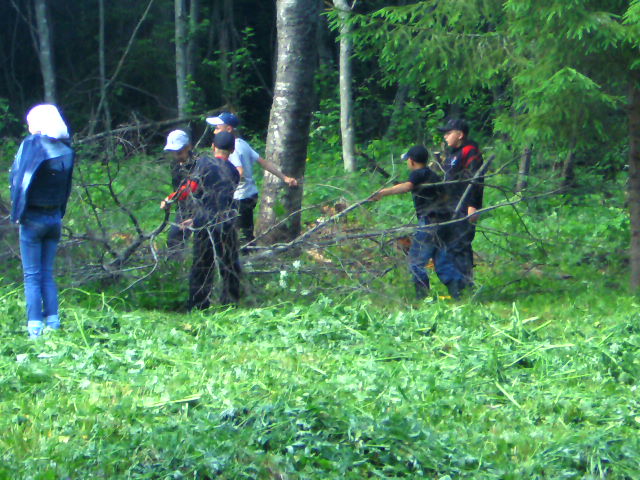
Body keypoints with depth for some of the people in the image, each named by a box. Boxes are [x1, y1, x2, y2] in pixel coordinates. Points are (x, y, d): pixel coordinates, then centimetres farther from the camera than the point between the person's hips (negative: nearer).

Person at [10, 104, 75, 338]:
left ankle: (35, 326, -4)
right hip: (55, 217, 5)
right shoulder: (67, 151, 3)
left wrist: (17, 212, -5)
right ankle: (53, 322, 8)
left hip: (33, 217, -5)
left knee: (32, 275, 0)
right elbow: (67, 187, 7)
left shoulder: (32, 145, -12)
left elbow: (19, 178, -12)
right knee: (47, 273, 13)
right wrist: (59, 212, 11)